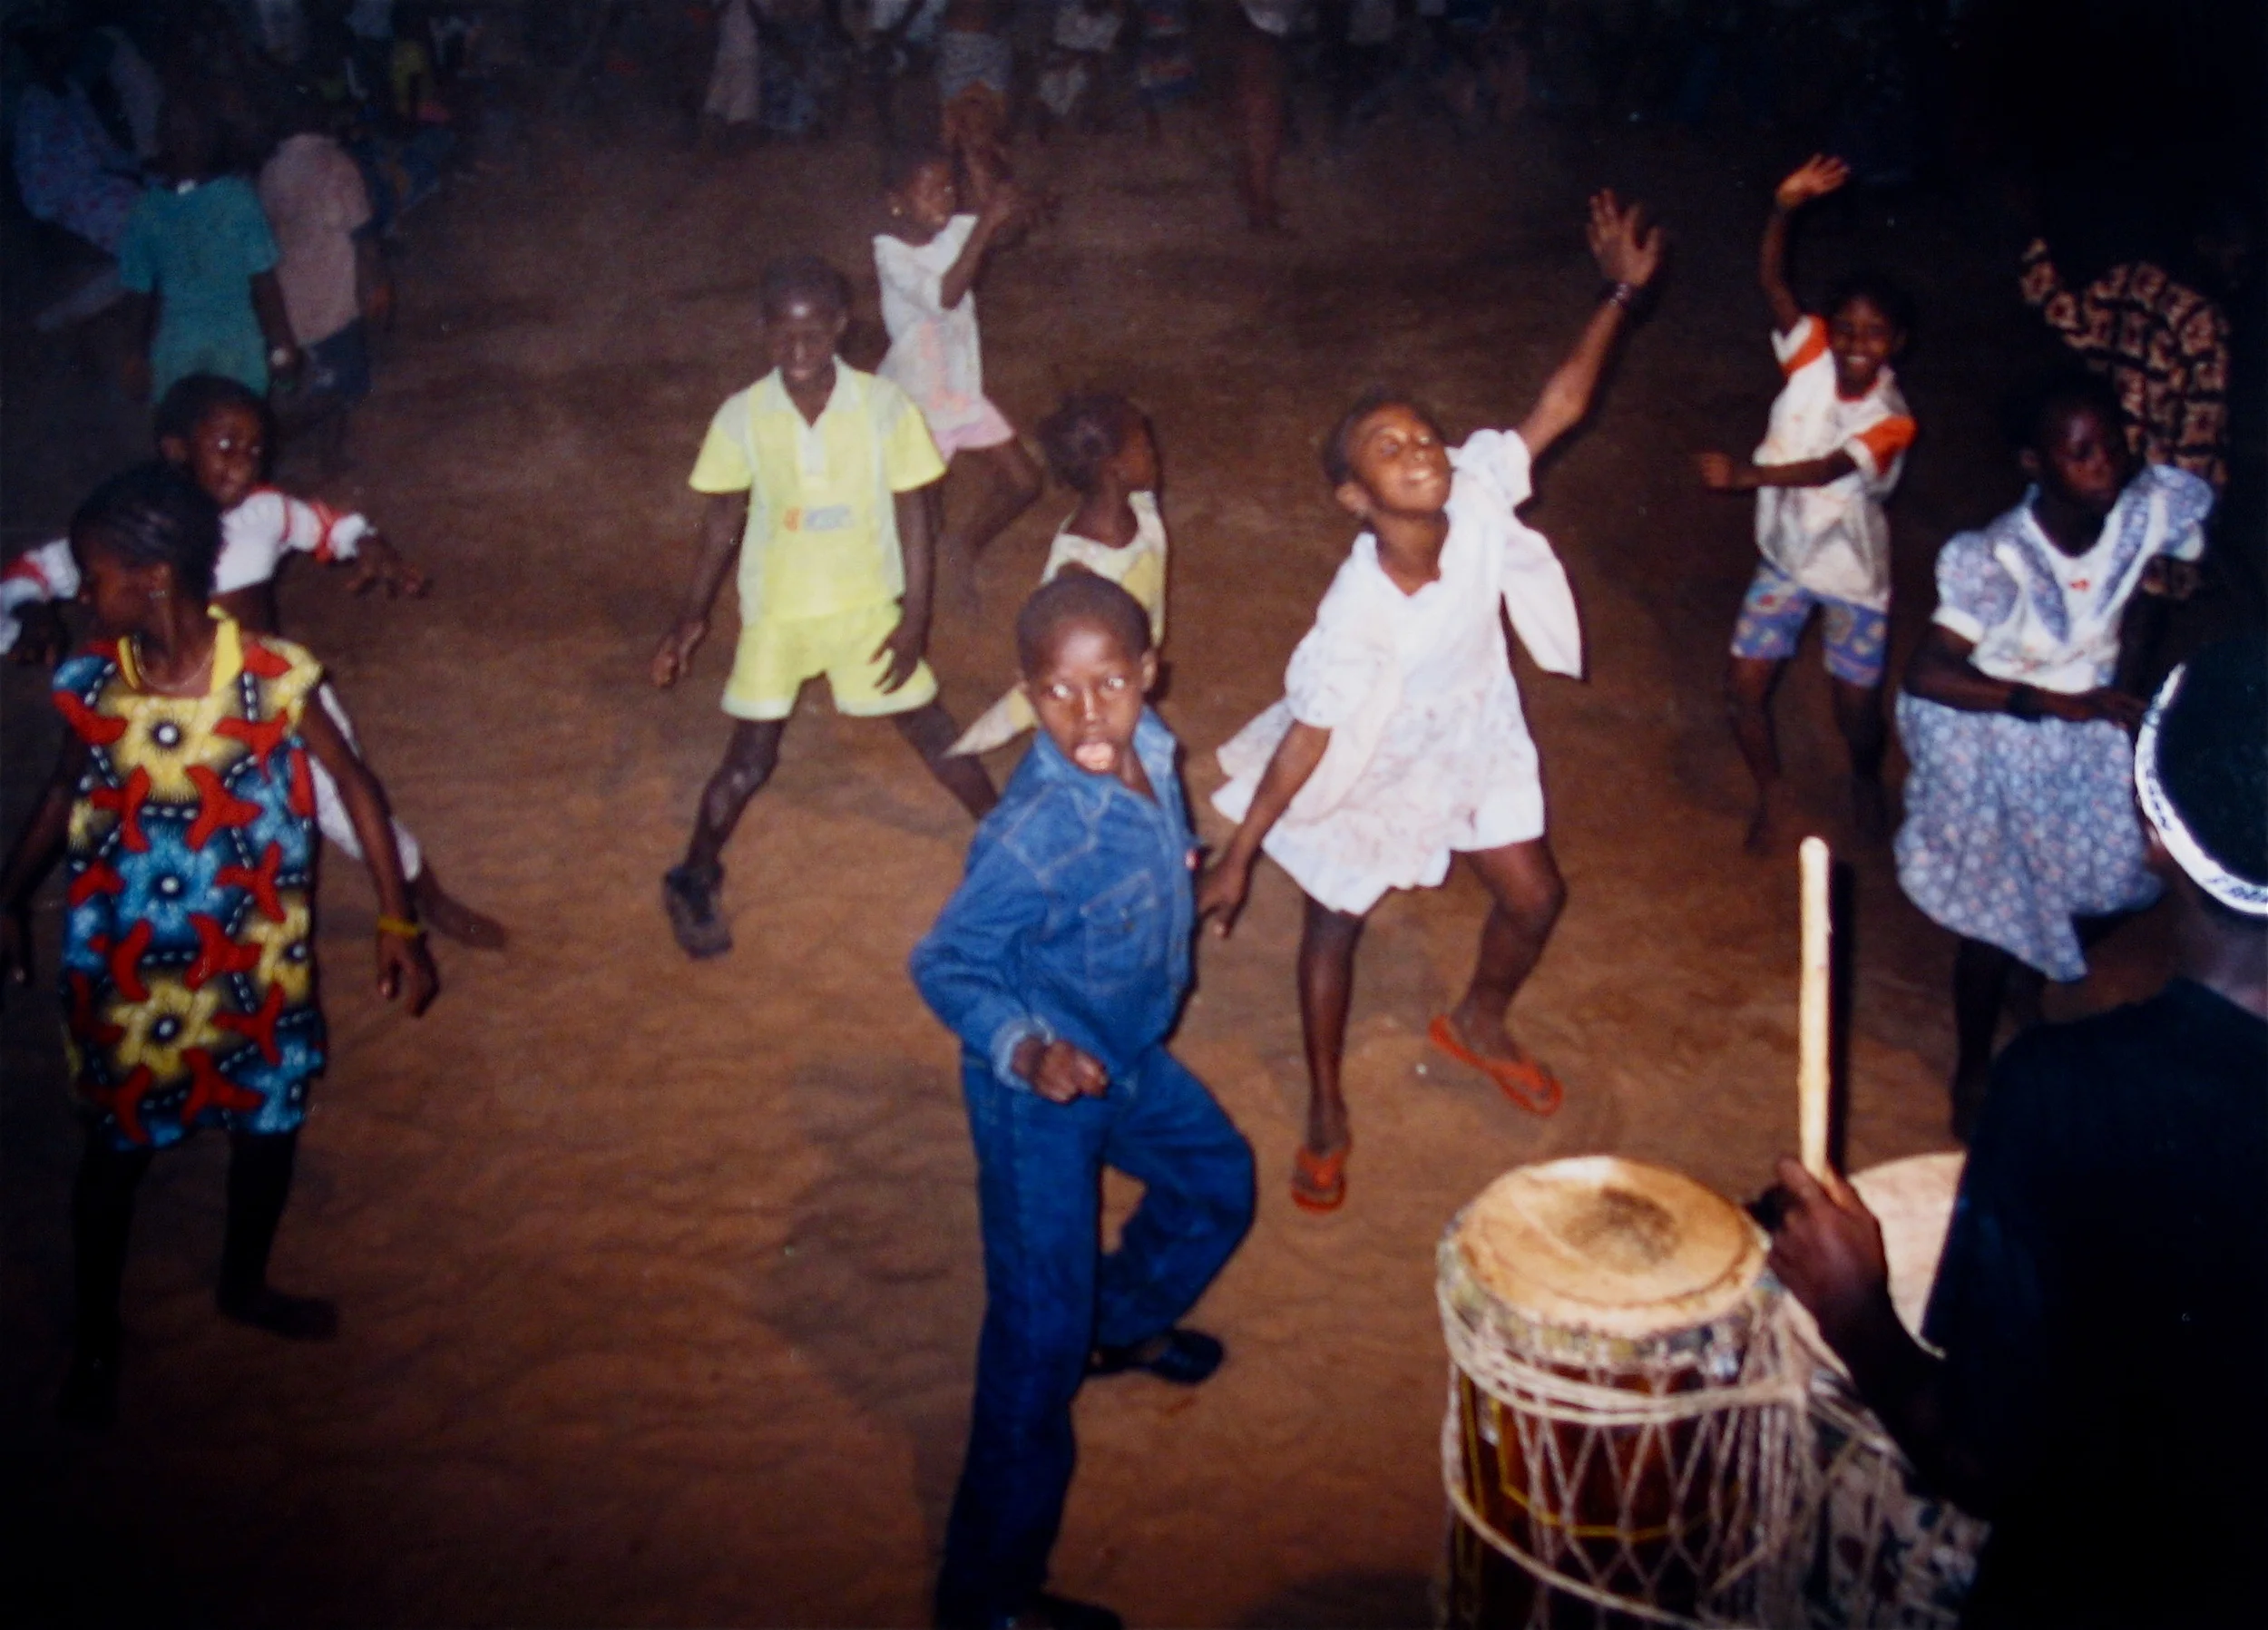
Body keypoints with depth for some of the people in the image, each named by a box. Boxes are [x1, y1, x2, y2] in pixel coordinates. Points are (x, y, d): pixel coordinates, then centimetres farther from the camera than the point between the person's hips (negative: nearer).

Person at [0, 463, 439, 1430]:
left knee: (271, 1124, 18)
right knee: (115, 1149, 13)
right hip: (123, 964, 0)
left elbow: (355, 787, -10)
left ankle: (244, 1286, 45)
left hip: (253, 957, 0)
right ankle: (95, 1335, 35)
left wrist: (399, 925, -11)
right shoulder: (90, 683, -12)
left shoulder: (272, 677, -19)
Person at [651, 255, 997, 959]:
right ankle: (693, 881, 26)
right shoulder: (742, 417, -12)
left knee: (931, 730, 8)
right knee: (750, 758, 4)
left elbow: (911, 512, -7)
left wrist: (915, 616, -9)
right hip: (775, 610, 0)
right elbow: (725, 518, 1)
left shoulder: (884, 406, -15)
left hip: (867, 606, 0)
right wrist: (692, 615, 1)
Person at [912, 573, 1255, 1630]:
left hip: (1128, 1059, 8)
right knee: (1039, 1343, 1)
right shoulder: (1035, 837, -34)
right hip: (1040, 1099, -8)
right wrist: (1027, 1049, -38)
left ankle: (1122, 1325, 57)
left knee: (1218, 1185, 29)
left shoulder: (1150, 750, -12)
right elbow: (944, 965, -25)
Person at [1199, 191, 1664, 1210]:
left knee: (1534, 897, 16)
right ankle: (1326, 1116, 34)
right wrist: (1237, 859, -23)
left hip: (1475, 746, 6)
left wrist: (1621, 294, -22)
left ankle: (1478, 1026, 50)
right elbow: (1307, 737, -28)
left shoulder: (1476, 493, -26)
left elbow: (1558, 406, -15)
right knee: (1334, 927, 11)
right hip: (1369, 776, -5)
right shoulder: (1357, 614, -38)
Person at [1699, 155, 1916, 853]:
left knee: (1857, 709, 8)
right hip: (1784, 559, 2)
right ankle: (1770, 794, 27)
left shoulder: (1891, 420, -20)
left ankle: (1865, 782, 43)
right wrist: (1784, 208, -41)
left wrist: (1744, 474, -51)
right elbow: (1775, 285, -25)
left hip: (1852, 574, -2)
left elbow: (1828, 469, -37)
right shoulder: (1811, 359, -13)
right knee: (1744, 688, 0)